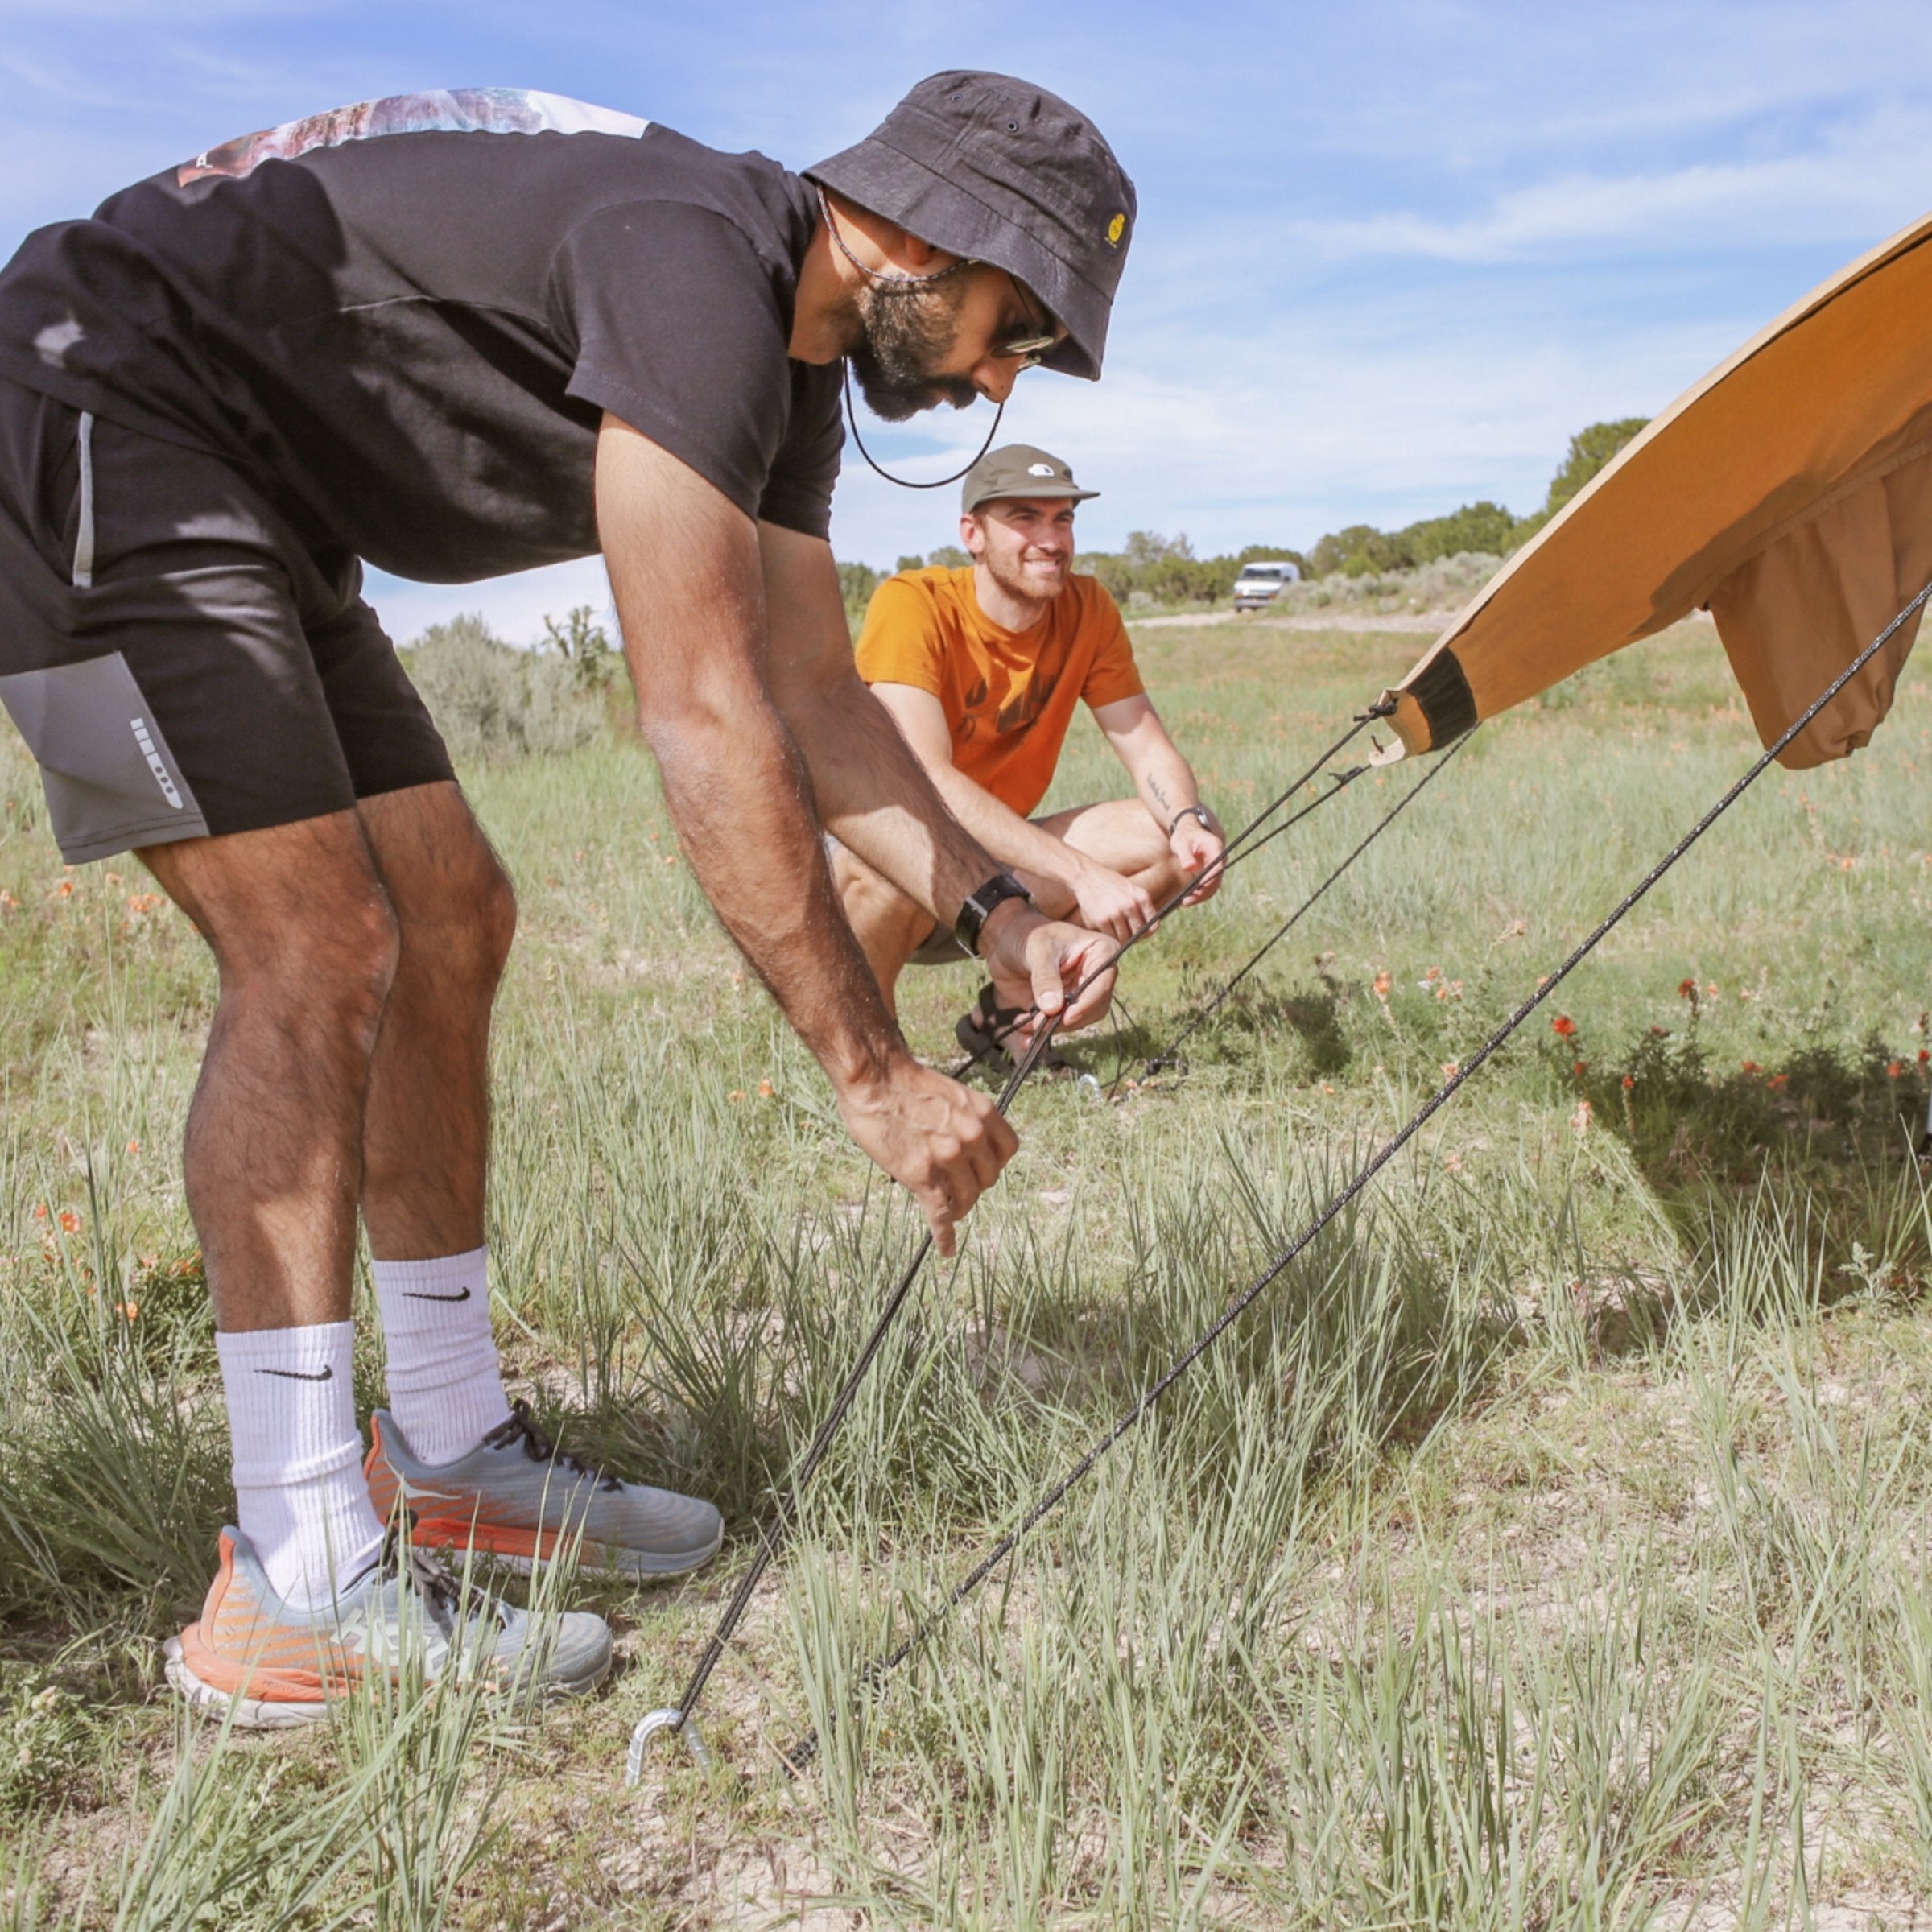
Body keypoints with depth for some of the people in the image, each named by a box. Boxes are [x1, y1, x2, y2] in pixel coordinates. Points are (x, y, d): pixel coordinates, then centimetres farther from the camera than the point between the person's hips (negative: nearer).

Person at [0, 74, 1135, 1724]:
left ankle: (449, 1452, 15)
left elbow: (819, 699, 11)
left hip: (251, 510, 10)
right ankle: (300, 1584, -12)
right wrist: (877, 1076, -25)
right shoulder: (696, 266, -25)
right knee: (320, 954, -18)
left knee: (452, 924, 5)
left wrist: (993, 913, -2)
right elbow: (707, 732, -30)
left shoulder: (792, 369, 7)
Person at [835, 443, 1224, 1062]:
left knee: (1181, 839, -11)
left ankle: (1008, 1011, 4)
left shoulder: (1088, 610, -5)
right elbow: (927, 780, -33)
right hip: (874, 858, -5)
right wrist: (1080, 874, -42)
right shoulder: (914, 604, -22)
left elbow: (1147, 745, -5)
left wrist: (1188, 822, -29)